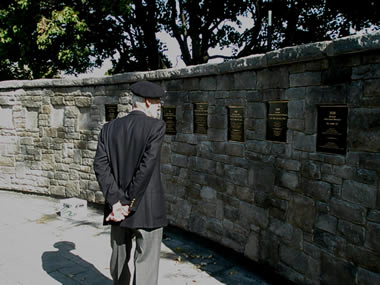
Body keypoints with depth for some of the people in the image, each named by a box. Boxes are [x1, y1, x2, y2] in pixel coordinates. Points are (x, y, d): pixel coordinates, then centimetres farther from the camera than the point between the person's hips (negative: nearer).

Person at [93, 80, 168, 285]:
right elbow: (146, 167, -19)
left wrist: (116, 201, -9)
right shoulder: (156, 126, -10)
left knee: (119, 258, 22)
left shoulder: (109, 128, 4)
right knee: (145, 263, 4)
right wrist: (129, 203, -13)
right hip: (148, 208, -5)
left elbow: (100, 165, -6)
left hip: (117, 207, 5)